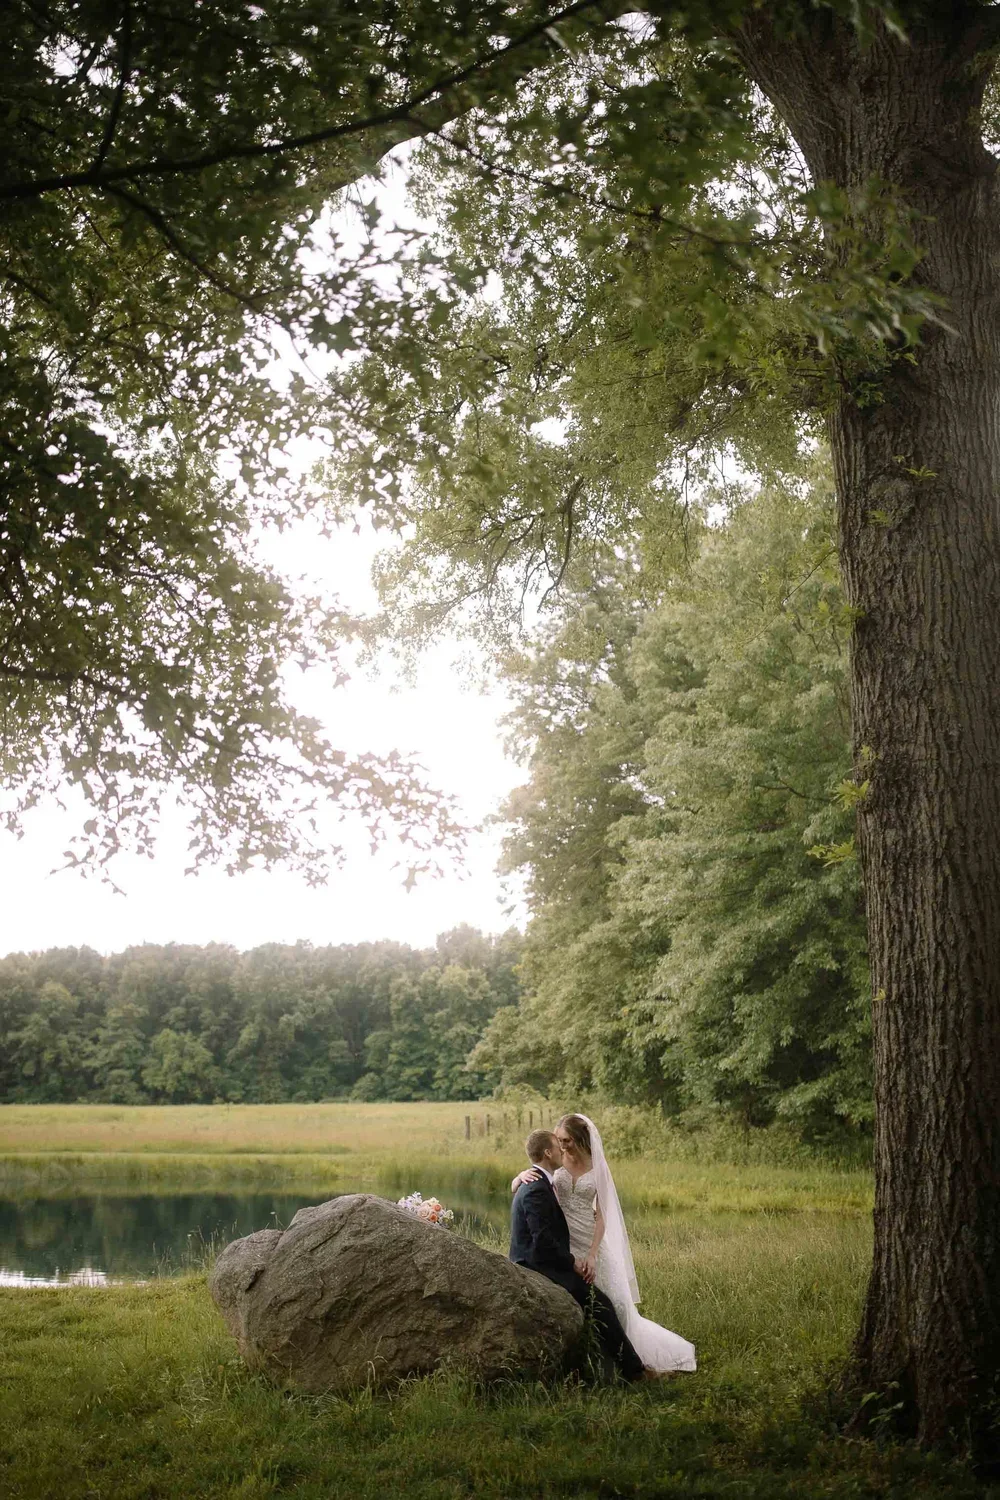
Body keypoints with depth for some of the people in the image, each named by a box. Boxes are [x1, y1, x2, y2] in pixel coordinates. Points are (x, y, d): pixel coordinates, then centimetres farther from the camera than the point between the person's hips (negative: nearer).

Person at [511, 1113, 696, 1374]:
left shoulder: (596, 1169, -2)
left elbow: (601, 1216, -4)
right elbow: (514, 1189, -1)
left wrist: (592, 1255, -16)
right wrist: (523, 1175, -26)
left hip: (593, 1244, 0)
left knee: (614, 1304, 0)